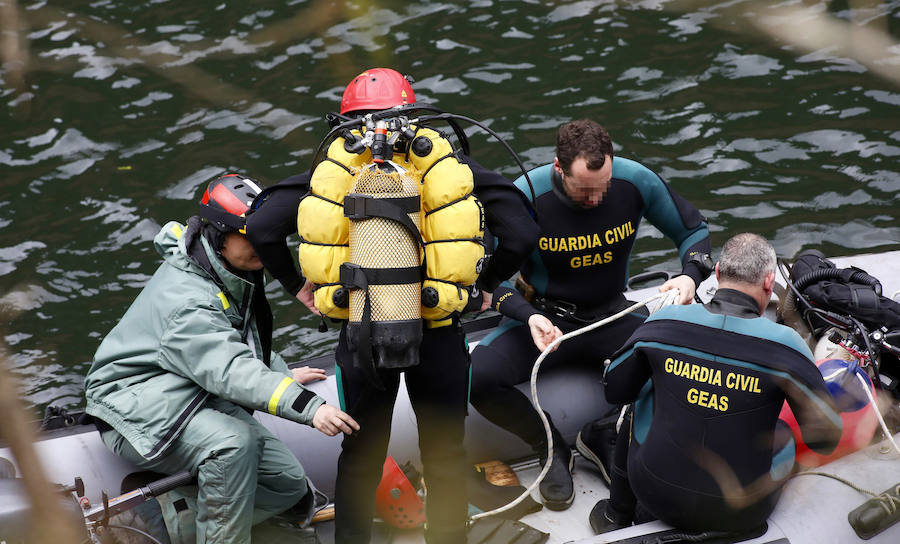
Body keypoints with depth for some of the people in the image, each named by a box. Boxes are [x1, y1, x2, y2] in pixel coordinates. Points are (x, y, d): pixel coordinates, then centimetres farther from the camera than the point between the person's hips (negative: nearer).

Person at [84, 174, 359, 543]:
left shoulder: (230, 277, 7)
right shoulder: (188, 300, -25)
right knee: (233, 443, -38)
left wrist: (281, 374, 14)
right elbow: (231, 370, -39)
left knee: (288, 485, -3)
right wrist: (308, 407, -48)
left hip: (204, 400, 10)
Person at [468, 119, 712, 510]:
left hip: (611, 316, 2)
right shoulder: (526, 196, -19)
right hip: (544, 316, -2)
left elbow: (694, 230, 3)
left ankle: (605, 434, -2)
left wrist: (690, 276, -18)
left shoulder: (636, 181, -14)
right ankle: (551, 449, -2)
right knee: (476, 378, -29)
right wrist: (528, 316, -29)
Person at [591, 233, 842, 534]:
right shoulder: (783, 343, -17)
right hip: (740, 516, -1)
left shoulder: (665, 321, -10)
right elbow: (826, 439, -9)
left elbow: (615, 390, 4)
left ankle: (616, 514, 39)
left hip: (656, 497, 2)